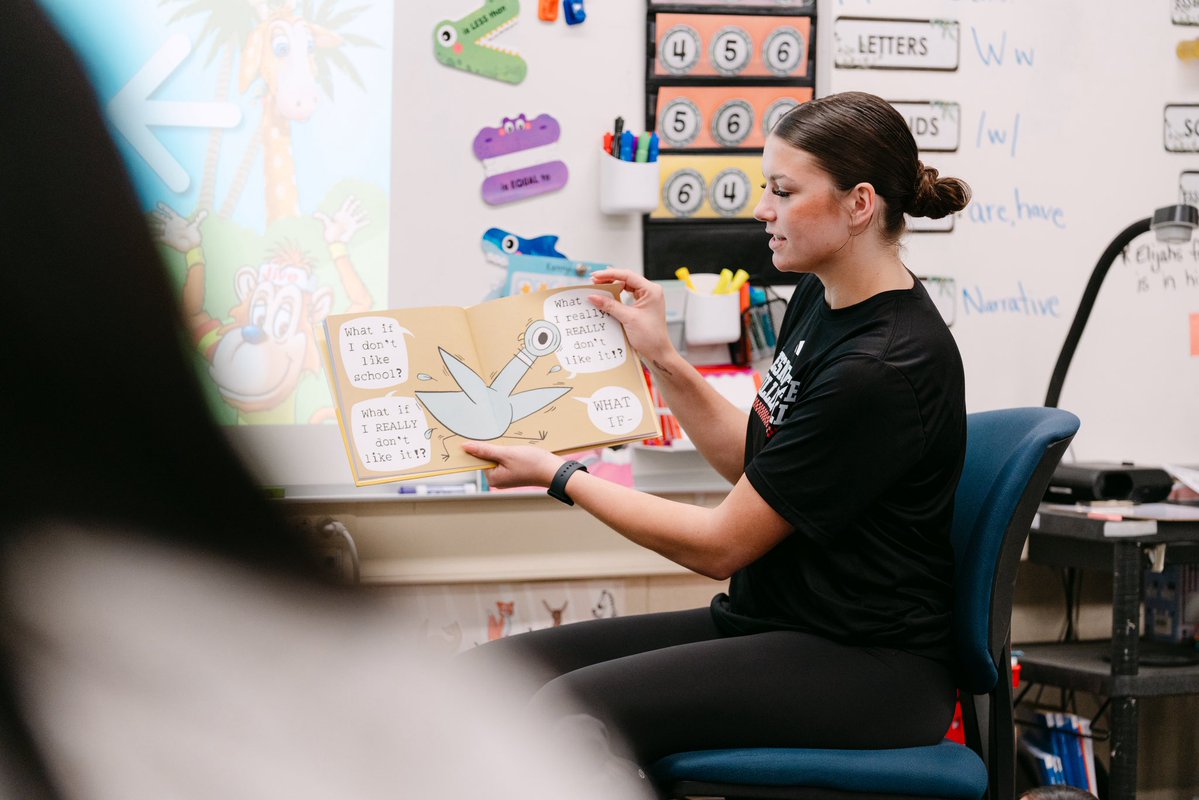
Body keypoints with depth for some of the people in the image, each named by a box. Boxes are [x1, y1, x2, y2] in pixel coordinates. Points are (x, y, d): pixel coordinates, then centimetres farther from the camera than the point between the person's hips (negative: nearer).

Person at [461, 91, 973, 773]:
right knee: (484, 674, -6)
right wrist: (662, 359, 10)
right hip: (768, 622, 9)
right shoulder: (820, 297, 8)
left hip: (866, 667, -9)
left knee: (569, 711, -30)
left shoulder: (884, 366, -21)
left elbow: (721, 544, -15)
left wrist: (559, 475, -6)